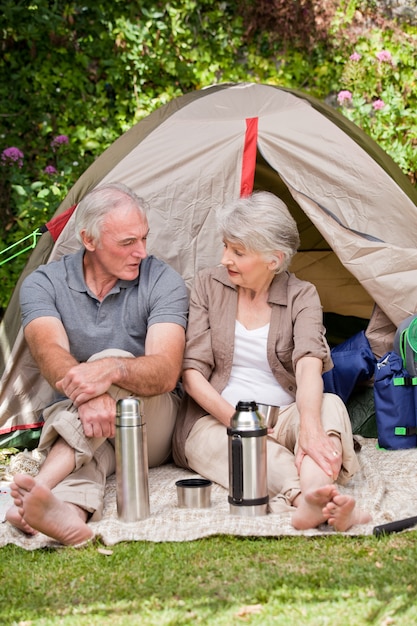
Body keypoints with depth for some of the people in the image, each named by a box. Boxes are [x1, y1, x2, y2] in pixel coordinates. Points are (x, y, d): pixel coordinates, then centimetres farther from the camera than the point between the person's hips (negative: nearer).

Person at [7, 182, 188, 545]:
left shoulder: (163, 282, -9)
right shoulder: (43, 284, -4)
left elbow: (166, 372, -22)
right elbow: (50, 352, -24)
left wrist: (110, 369, -45)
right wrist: (85, 393, -47)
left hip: (152, 427, -1)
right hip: (73, 426, 1)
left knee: (114, 361, -33)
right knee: (89, 427, -36)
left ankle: (41, 486, -52)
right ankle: (70, 510, -69)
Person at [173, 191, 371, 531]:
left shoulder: (301, 296, 0)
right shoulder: (209, 284, 3)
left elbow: (309, 364, -20)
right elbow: (192, 371, -4)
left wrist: (309, 427, -42)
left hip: (282, 419, 1)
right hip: (216, 421, 0)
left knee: (330, 405, -32)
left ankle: (313, 498, -60)